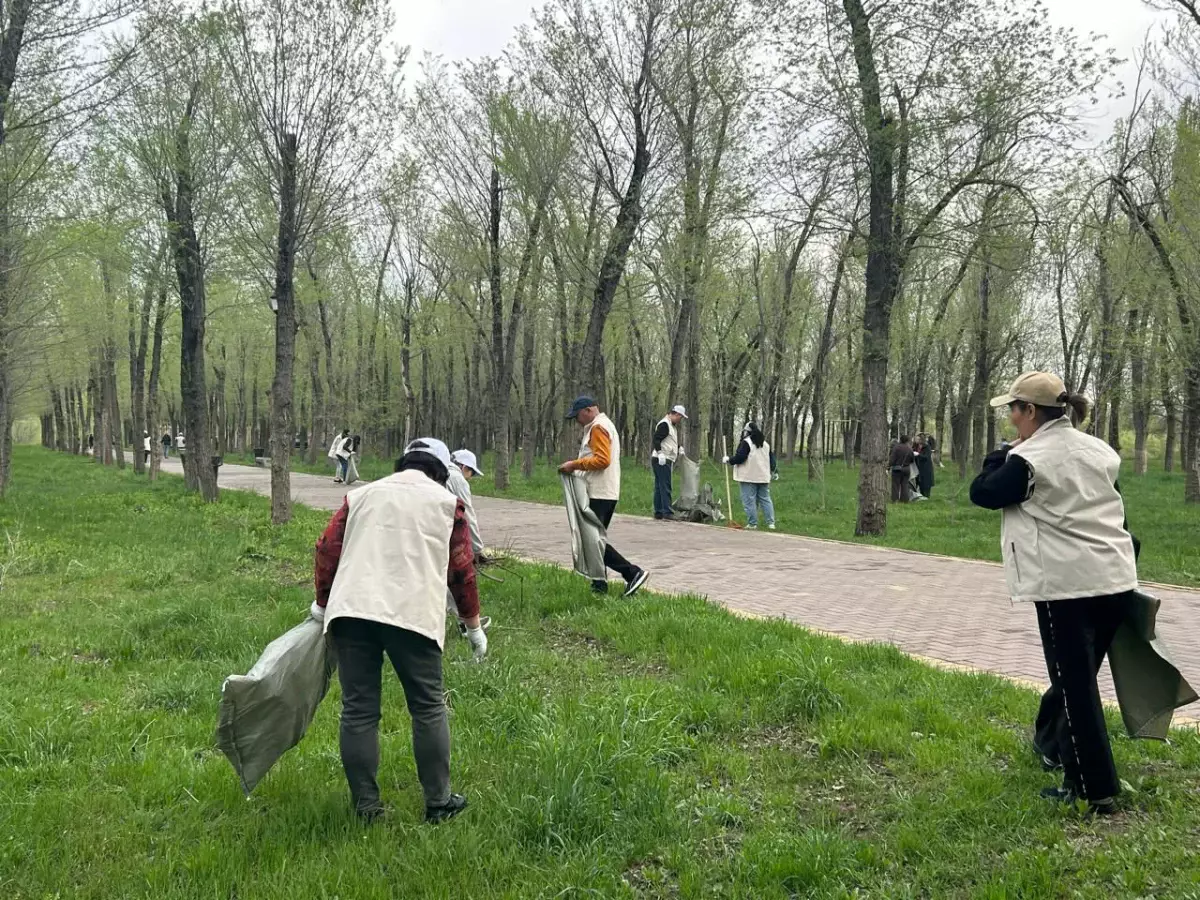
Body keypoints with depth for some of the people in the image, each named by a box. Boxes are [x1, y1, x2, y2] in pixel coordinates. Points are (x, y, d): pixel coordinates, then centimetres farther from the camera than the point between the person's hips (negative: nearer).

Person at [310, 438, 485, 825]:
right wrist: (473, 625, 21)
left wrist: (323, 602, 26)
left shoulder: (361, 495, 20)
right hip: (413, 614, -2)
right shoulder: (447, 503, 14)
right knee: (428, 709, 9)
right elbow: (462, 570, 12)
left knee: (358, 711, 7)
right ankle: (438, 802, 13)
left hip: (351, 608, 2)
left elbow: (327, 549, 14)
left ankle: (365, 805, 11)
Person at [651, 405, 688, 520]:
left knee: (659, 487, 11)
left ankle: (658, 512, 14)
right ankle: (667, 512, -14)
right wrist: (660, 453, -30)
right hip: (662, 460, -11)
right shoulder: (664, 424, -13)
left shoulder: (672, 425, 20)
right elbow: (656, 439, -22)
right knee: (665, 487, -12)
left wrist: (678, 448, 19)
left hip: (666, 460, 11)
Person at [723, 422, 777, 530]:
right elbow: (772, 459, 18)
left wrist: (728, 460, -3)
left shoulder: (746, 443, -10)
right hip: (763, 477, 7)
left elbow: (739, 458, -18)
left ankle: (752, 524, -3)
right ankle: (771, 523, 9)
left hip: (749, 477, -7)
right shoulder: (766, 444, 14)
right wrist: (772, 471, 32)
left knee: (749, 501, -3)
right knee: (765, 499, 12)